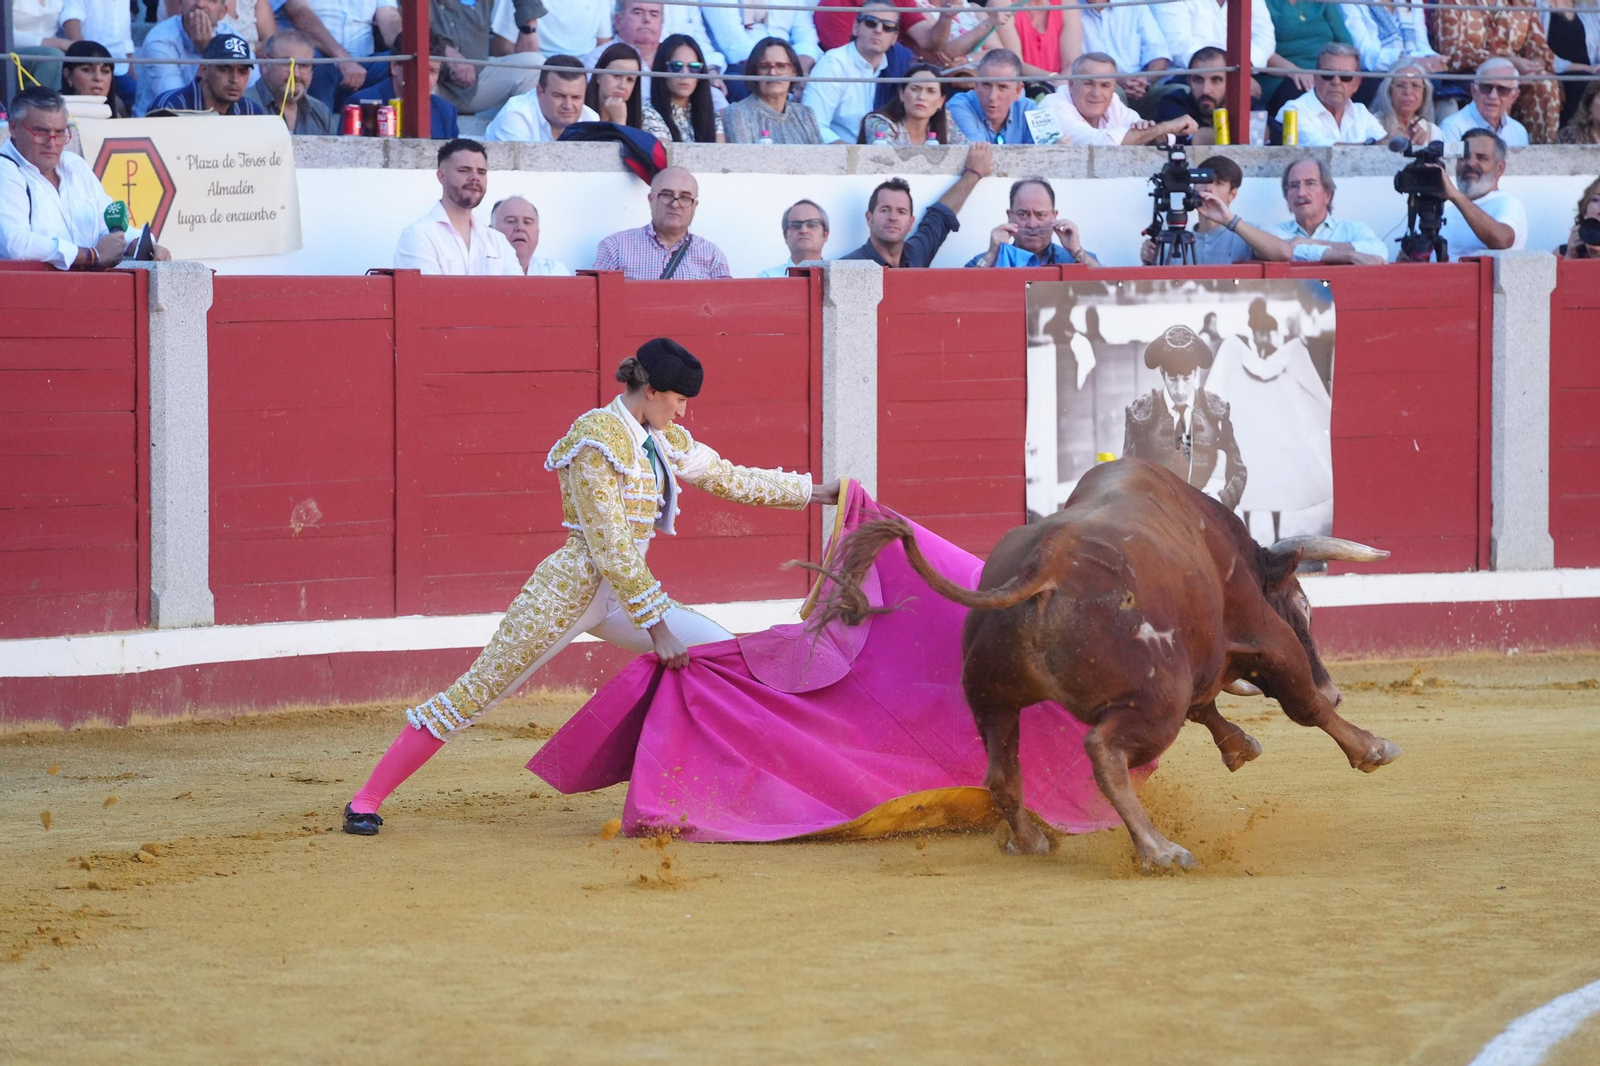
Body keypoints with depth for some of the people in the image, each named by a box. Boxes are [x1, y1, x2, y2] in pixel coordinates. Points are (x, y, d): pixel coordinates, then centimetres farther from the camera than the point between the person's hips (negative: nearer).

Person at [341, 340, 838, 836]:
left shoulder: (665, 441, 9)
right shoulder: (597, 437, -17)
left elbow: (731, 479, 23)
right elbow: (609, 546, -20)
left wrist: (813, 491, 25)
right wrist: (655, 626, -20)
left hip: (626, 590, 8)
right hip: (572, 587, -8)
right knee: (479, 689, -8)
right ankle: (367, 800, -3)